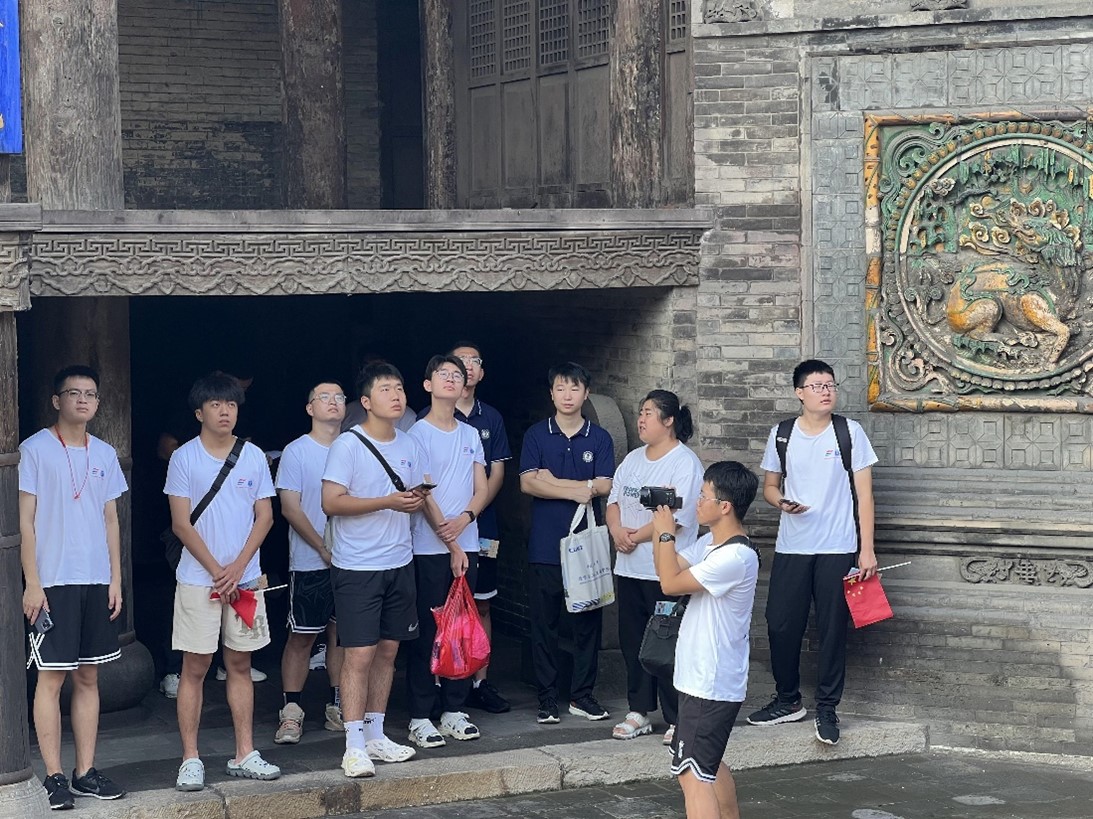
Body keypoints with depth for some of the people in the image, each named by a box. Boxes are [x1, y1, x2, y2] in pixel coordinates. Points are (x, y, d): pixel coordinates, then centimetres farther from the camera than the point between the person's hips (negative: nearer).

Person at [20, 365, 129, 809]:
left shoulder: (104, 454, 12)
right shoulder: (36, 449, -4)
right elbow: (26, 520, -6)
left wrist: (115, 579, 9)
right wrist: (32, 583, -11)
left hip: (97, 583, 5)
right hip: (54, 583, -5)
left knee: (88, 676, 8)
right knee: (52, 676, -3)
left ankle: (86, 771, 13)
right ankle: (54, 776, 0)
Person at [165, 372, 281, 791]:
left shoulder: (253, 456, 6)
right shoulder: (184, 458, -2)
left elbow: (264, 516, 5)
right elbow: (181, 524, -5)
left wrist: (239, 566, -7)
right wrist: (217, 571, -10)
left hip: (245, 578, 3)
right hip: (198, 579, -3)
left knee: (240, 664, 8)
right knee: (195, 667, -1)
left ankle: (244, 754, 13)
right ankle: (190, 759, 2)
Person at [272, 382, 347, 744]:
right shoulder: (297, 452, -3)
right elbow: (290, 507, -7)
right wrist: (323, 548, -12)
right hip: (309, 562, -4)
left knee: (342, 632, 8)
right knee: (302, 635, -1)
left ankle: (338, 707, 16)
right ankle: (291, 712, 3)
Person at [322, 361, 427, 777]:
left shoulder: (409, 446, 9)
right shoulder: (348, 445, -11)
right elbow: (331, 503, -16)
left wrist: (417, 501, -5)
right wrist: (388, 502, -22)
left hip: (399, 563, 7)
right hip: (357, 567, -6)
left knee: (388, 649, 11)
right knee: (360, 654, -8)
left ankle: (375, 734, 22)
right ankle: (354, 746, -5)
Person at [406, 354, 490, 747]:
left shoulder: (470, 435, 14)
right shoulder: (419, 433, -4)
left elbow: (482, 489, 11)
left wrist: (464, 518, -11)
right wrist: (450, 545, -13)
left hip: (466, 547, 5)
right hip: (429, 549, -5)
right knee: (427, 633, -3)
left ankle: (453, 710, 16)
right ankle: (420, 718, 1)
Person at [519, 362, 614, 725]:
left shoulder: (599, 439, 7)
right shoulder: (537, 435, 4)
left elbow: (604, 486, -5)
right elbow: (528, 483, -7)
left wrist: (553, 480, -9)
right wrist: (577, 489, -13)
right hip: (545, 546, -1)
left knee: (588, 622, 5)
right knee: (544, 624, 2)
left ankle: (582, 695, 14)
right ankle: (547, 699, 8)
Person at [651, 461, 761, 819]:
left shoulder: (737, 557, -23)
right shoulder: (709, 543, 7)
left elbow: (671, 583, -23)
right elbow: (670, 568, 16)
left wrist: (666, 533, -10)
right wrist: (660, 524, 4)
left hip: (711, 685, -10)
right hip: (705, 679, 10)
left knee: (692, 773, -13)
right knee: (708, 763, 25)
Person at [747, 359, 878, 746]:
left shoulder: (850, 432, -2)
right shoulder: (781, 435, 4)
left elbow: (864, 493, -1)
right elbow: (770, 486, 14)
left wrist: (867, 549, -6)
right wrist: (781, 503, -11)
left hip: (837, 550, -2)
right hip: (790, 549, 2)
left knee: (832, 630, 1)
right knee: (781, 626, 4)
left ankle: (827, 709, 13)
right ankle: (788, 700, 22)